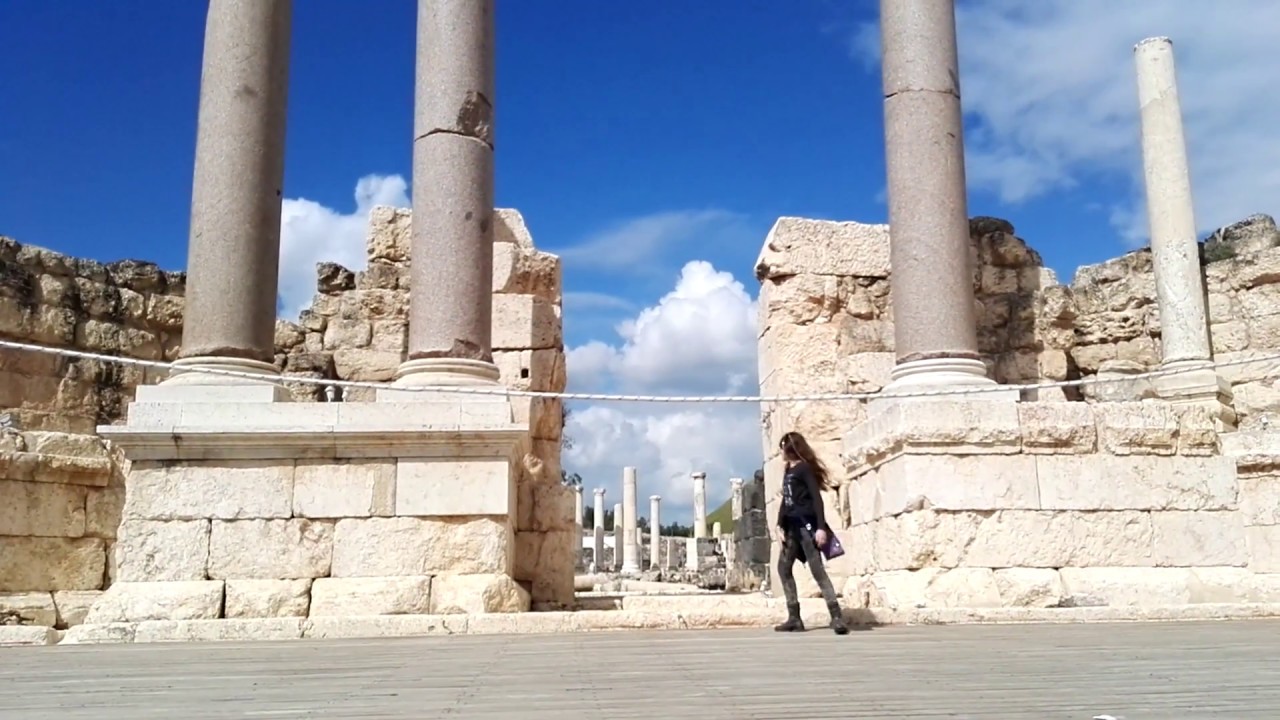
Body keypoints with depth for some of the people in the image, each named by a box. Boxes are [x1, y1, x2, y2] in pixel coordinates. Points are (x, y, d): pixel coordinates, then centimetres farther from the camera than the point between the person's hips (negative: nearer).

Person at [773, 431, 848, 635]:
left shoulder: (805, 468, -7)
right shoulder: (788, 471, 18)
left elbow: (816, 497, -14)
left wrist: (821, 527, -23)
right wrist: (780, 526, 6)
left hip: (806, 524, -9)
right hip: (792, 526, 9)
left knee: (817, 570, -14)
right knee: (784, 568, 7)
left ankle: (836, 617, -15)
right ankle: (794, 618, 9)